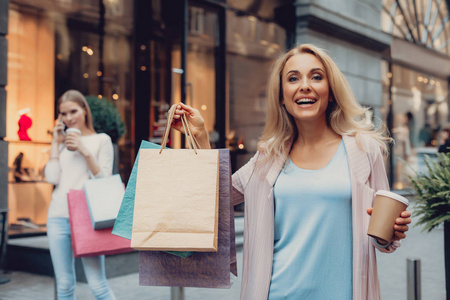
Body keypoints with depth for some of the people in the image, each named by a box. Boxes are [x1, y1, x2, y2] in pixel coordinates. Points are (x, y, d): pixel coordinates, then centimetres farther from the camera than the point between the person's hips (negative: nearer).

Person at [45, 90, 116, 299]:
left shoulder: (101, 140, 6)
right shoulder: (62, 143, 16)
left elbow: (105, 180, -1)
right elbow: (52, 178, 2)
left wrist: (85, 152, -11)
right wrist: (56, 143, 5)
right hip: (58, 217, 4)